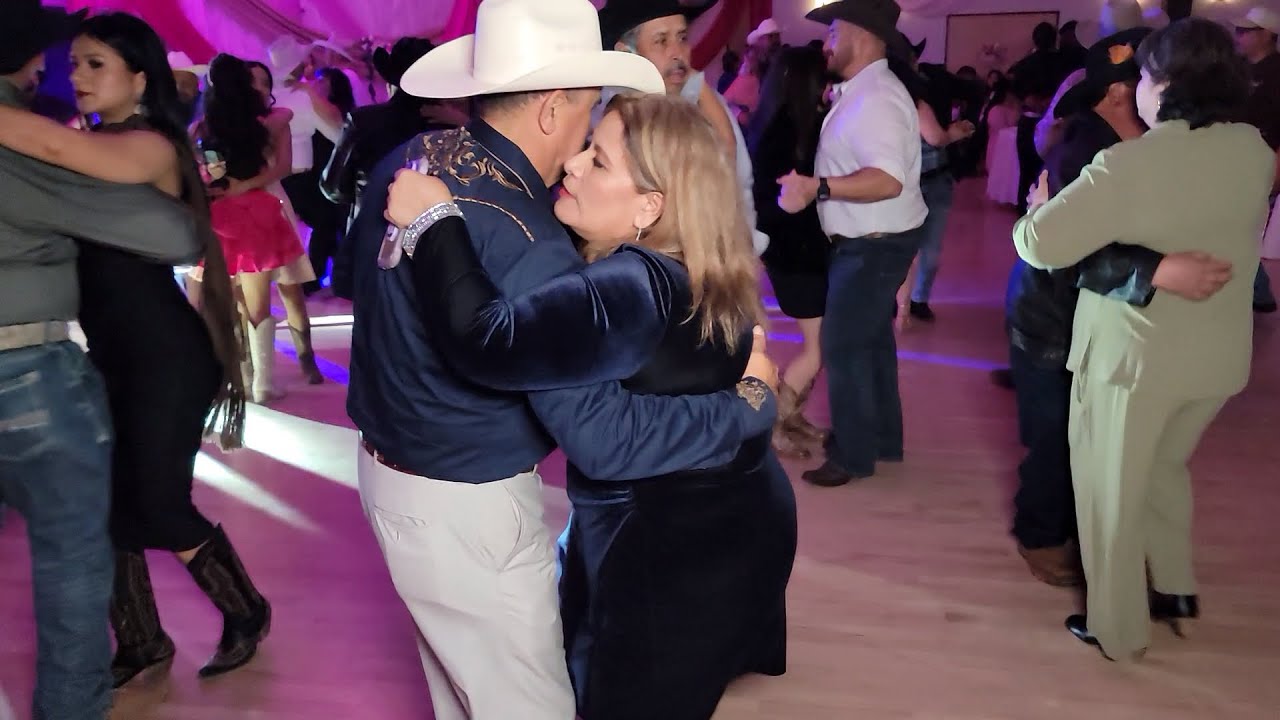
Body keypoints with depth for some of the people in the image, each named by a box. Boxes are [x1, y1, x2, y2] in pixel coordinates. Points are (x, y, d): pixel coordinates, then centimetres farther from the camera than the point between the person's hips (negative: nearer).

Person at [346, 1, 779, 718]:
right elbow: (605, 438, -30)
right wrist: (751, 404, -19)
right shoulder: (527, 246, -30)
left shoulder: (407, 161, -4)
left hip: (388, 464, 9)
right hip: (463, 510, -9)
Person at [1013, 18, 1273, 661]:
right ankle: (1174, 589, 38)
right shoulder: (1254, 151, -3)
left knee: (1113, 491, 11)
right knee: (1165, 467, 28)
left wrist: (1040, 205, -6)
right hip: (1220, 351, 6)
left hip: (1135, 353, -6)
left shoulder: (1128, 165, -24)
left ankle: (1118, 629, 24)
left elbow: (1041, 243, -26)